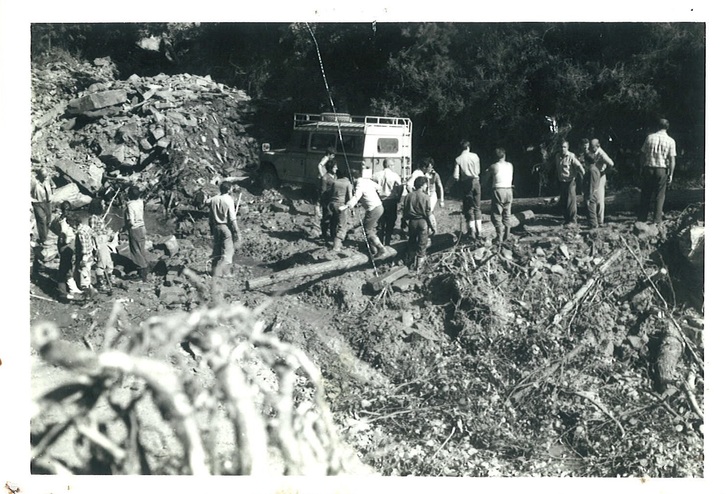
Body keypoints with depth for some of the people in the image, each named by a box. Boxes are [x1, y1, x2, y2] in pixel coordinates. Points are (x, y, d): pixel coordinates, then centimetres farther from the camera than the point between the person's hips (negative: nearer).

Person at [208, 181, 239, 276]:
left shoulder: (213, 200, 5)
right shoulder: (229, 200, -11)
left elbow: (211, 217, 9)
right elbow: (232, 218, -12)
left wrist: (212, 231, 17)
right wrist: (236, 231, -5)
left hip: (216, 227, 6)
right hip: (226, 227, -6)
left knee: (216, 252, 12)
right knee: (227, 252, -2)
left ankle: (215, 272, 15)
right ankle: (224, 272, -10)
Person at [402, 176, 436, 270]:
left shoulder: (408, 196, -2)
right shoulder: (425, 197, -11)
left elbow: (405, 212, 2)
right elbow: (428, 214, -10)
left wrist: (404, 221, 16)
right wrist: (432, 226, -2)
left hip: (412, 221, 3)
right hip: (422, 222, -3)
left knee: (412, 241, 18)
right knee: (422, 243, 8)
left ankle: (411, 261, 26)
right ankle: (419, 261, 8)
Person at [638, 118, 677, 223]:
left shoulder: (649, 138, 0)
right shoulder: (670, 141, -3)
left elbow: (642, 154, 3)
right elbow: (672, 159, -5)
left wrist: (641, 167, 13)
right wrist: (671, 174, 1)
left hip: (648, 168, 1)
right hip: (662, 170, -1)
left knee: (645, 194, 9)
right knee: (659, 195, 7)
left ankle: (642, 217, 12)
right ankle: (657, 218, 7)